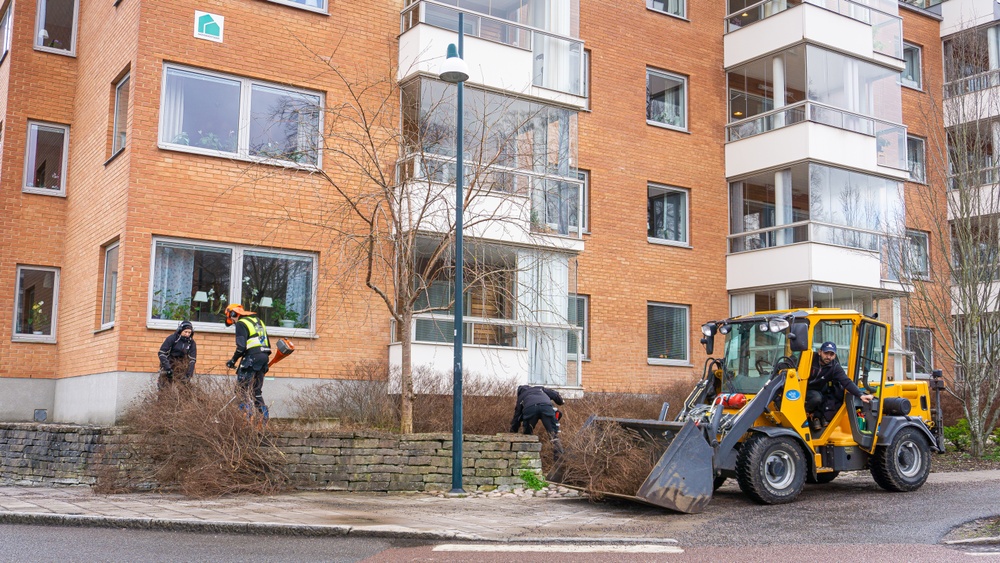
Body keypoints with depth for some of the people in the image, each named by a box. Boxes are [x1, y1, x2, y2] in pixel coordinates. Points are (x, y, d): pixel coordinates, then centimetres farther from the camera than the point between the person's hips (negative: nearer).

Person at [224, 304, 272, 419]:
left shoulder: (241, 324, -3)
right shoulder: (258, 320, 22)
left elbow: (241, 347, -14)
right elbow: (267, 344, 21)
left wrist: (233, 361, -4)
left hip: (252, 356, -8)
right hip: (264, 356, 8)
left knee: (242, 386, -6)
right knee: (257, 389, 15)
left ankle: (246, 411, -15)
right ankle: (263, 413, 11)